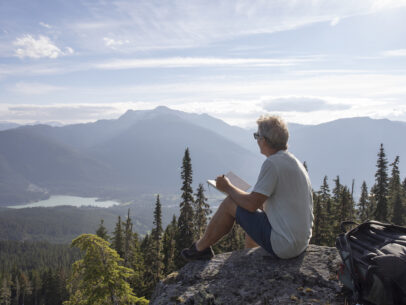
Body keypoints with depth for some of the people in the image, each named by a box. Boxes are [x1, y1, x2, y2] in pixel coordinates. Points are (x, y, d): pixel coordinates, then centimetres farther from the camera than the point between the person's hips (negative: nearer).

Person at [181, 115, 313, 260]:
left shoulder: (272, 163, -19)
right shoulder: (294, 161, 11)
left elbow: (252, 204, -17)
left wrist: (228, 187, -1)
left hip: (283, 245, -9)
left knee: (230, 203, 0)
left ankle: (201, 247, 19)